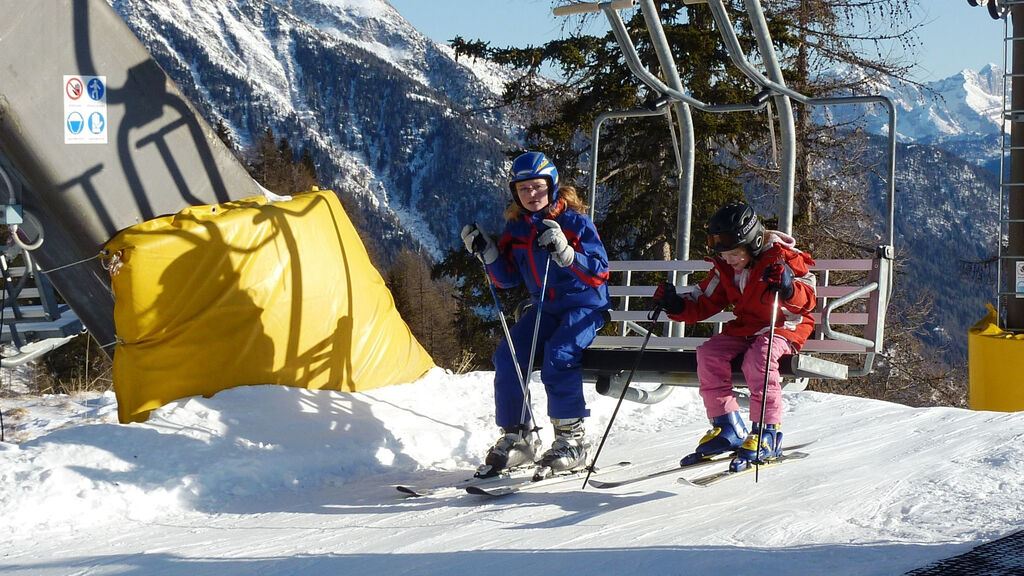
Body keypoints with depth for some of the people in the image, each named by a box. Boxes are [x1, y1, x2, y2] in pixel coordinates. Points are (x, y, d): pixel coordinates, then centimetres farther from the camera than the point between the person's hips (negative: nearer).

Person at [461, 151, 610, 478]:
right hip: (544, 307, 6)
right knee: (508, 356, -12)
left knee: (558, 356, -29)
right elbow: (507, 280, 9)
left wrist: (564, 252, -33)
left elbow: (599, 273, -18)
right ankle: (518, 438, -2)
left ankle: (571, 440, -20)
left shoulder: (575, 221, -12)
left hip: (583, 304, -6)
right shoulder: (516, 227, 5)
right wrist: (485, 252, -7)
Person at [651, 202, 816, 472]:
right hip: (745, 327, 7)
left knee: (758, 358, -35)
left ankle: (767, 433, -29)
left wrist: (788, 287, -47)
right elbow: (704, 303, 10)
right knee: (708, 353, -17)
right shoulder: (724, 268, 5)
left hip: (786, 326, -7)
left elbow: (808, 297, -24)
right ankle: (727, 428, -12)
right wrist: (676, 305, -9)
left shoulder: (781, 257, -15)